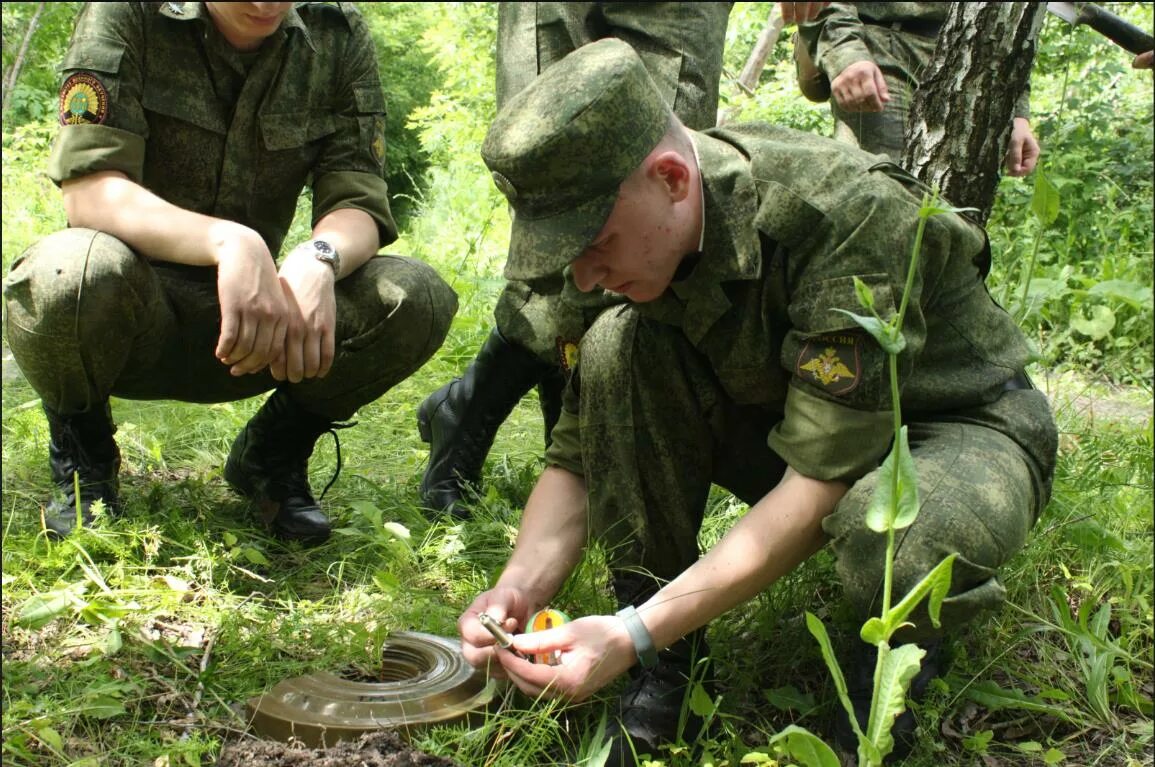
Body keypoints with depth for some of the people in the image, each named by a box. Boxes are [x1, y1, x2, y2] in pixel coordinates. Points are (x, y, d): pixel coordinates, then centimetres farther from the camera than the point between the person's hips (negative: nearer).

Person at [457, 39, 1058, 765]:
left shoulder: (850, 215, -32)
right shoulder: (634, 227, -13)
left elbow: (822, 482, -33)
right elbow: (581, 452, -8)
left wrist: (635, 632, -37)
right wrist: (520, 585, -26)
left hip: (964, 422, -5)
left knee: (900, 540, -41)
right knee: (614, 349, -19)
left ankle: (905, 645, -3)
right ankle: (668, 665, -11)